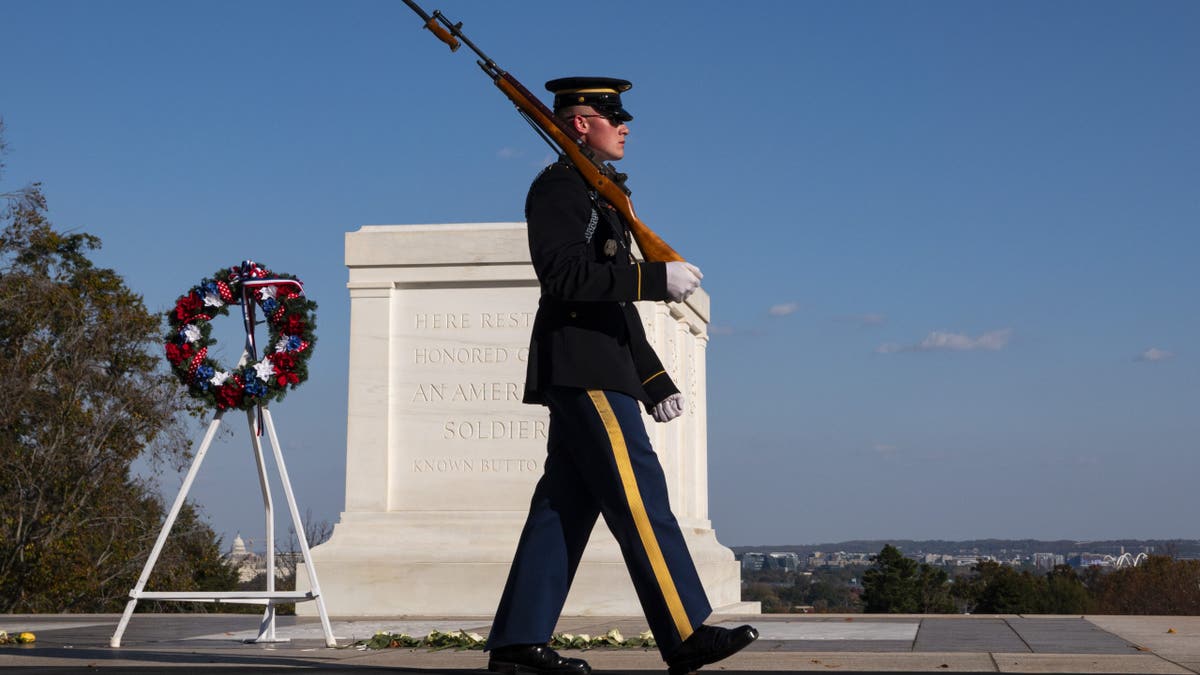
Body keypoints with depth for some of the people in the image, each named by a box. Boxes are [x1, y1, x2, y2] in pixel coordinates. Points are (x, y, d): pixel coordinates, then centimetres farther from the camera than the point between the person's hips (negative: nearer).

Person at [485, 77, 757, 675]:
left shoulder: (598, 197, 26)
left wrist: (656, 380, 22)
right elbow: (566, 275, -19)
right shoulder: (557, 187, -5)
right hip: (583, 372, -10)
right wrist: (658, 277, -21)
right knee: (639, 496, -12)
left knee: (566, 505, 6)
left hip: (590, 374, 10)